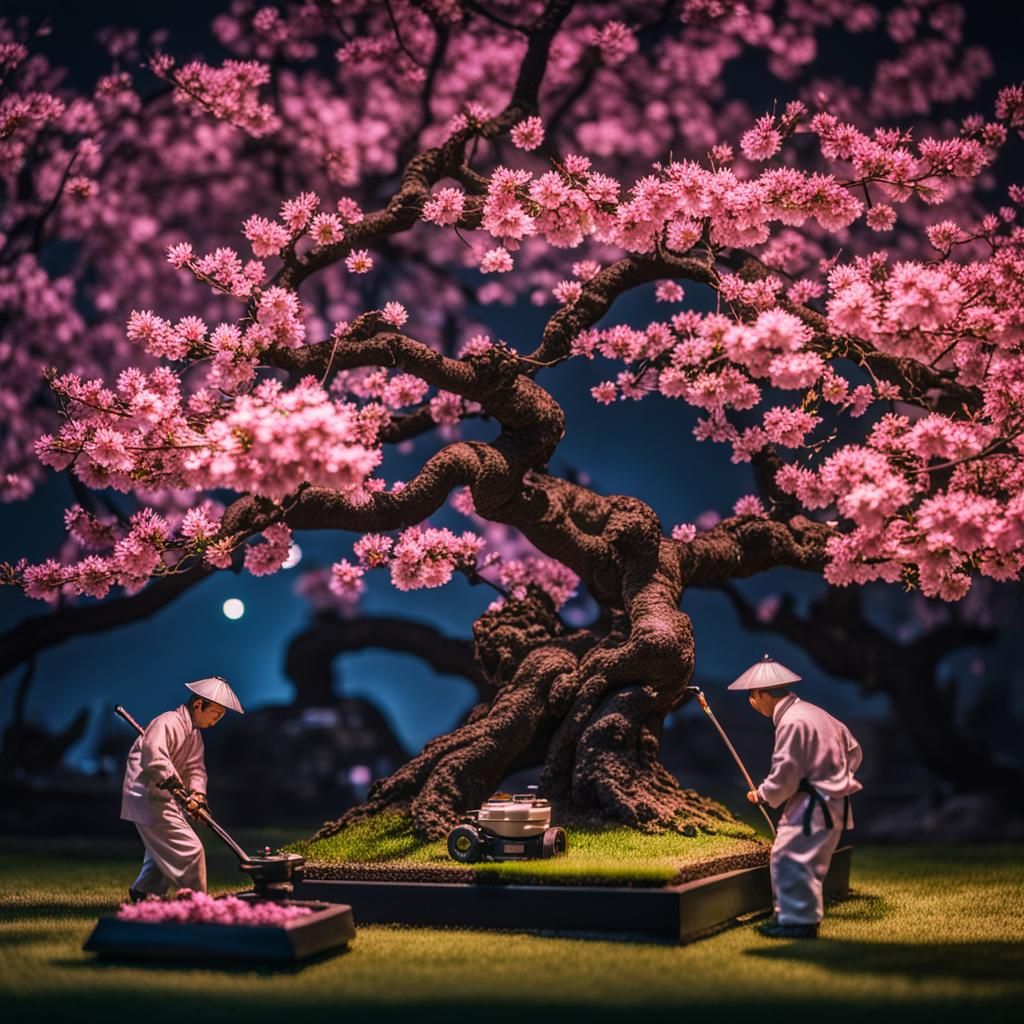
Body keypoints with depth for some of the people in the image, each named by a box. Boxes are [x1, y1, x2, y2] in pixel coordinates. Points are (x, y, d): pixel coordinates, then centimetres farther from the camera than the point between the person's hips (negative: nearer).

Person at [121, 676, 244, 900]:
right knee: (190, 849, -11)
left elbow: (195, 766, 6)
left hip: (161, 798, 11)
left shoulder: (194, 734, 15)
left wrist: (197, 792, -14)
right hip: (147, 796, -11)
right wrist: (178, 788, -33)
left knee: (163, 853, 23)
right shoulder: (168, 722, -18)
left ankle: (142, 895, 36)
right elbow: (154, 757, -32)